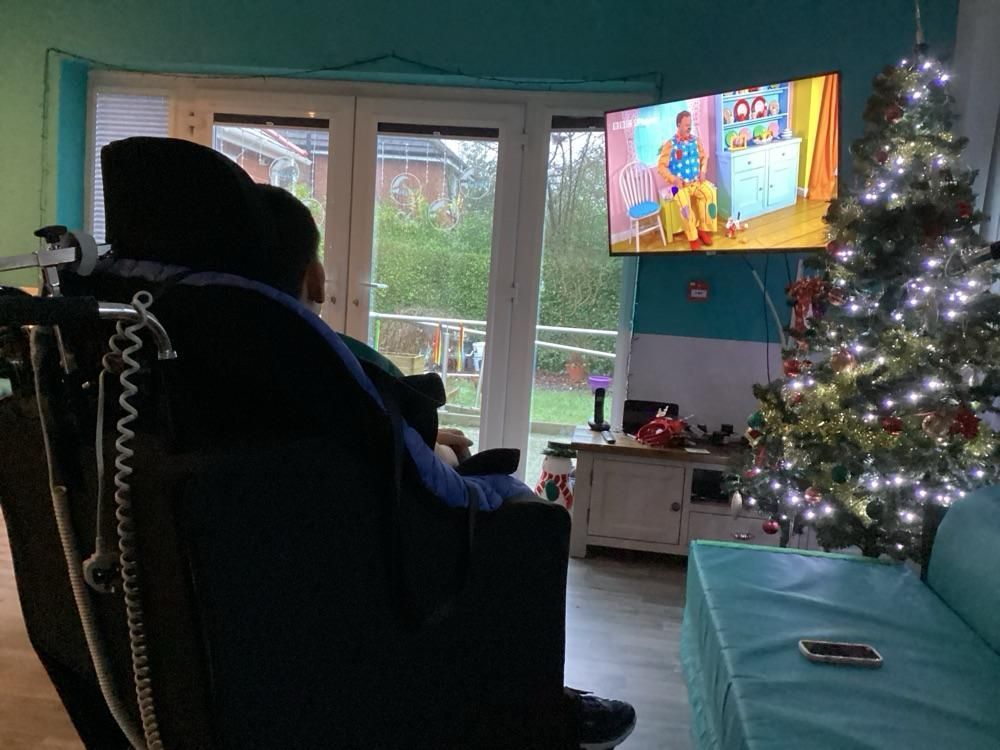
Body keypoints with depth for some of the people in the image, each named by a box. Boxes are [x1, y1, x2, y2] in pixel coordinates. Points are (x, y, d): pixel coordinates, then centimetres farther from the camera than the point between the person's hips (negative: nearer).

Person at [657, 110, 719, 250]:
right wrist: (673, 179, -20)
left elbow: (704, 157, 18)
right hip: (680, 184, -4)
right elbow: (661, 166, -7)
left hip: (697, 181, 4)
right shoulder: (670, 145, -8)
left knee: (710, 193, -25)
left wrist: (703, 171, 0)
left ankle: (703, 229, -11)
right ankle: (693, 237, -19)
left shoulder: (695, 140, 6)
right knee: (684, 203, -34)